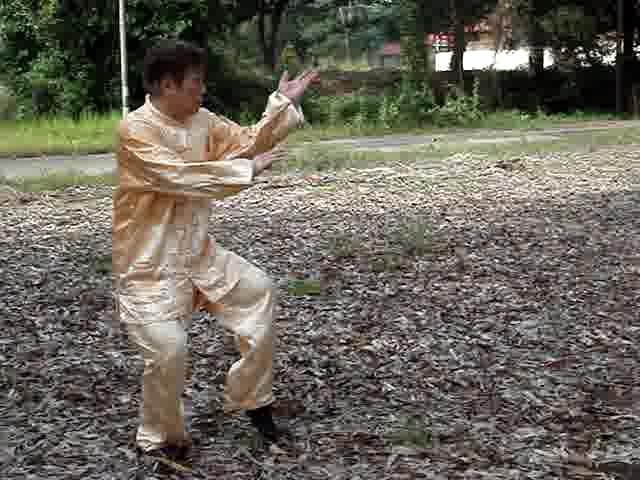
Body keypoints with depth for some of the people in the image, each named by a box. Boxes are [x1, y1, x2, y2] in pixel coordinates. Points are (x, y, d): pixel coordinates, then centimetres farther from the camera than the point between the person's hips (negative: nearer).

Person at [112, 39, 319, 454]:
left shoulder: (201, 121, 5)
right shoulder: (135, 129, -19)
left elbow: (249, 141, 13)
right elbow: (180, 177, -29)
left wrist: (284, 103, 3)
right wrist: (248, 169, -22)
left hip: (199, 253, 8)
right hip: (150, 264, -8)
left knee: (259, 290, 8)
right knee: (168, 349, -17)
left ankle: (251, 398, 24)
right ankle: (161, 436, 11)